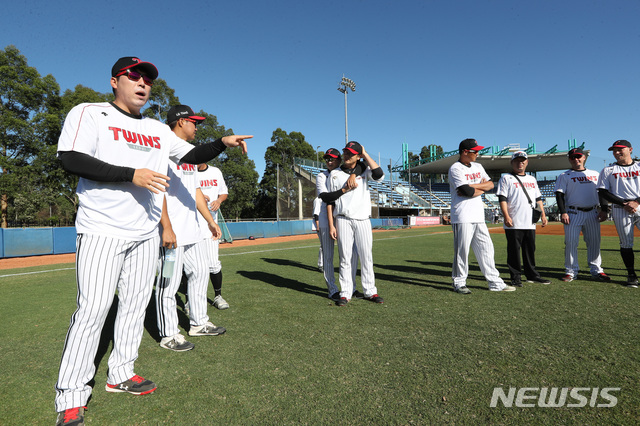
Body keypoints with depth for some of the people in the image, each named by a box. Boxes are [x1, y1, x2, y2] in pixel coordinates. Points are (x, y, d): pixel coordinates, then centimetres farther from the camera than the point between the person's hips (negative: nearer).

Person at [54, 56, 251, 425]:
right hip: (102, 230, -5)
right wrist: (131, 175, -21)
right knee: (93, 308, -7)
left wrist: (223, 143, 0)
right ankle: (71, 395, 8)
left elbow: (191, 155, 17)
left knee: (136, 304, 10)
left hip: (146, 232, 6)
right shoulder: (89, 114, 0)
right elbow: (71, 159, -13)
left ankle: (120, 374, 26)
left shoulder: (159, 130, 16)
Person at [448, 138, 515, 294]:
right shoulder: (455, 168, -8)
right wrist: (481, 185, 0)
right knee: (462, 251, -3)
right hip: (462, 217, -8)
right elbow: (466, 191, -18)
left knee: (486, 248, 9)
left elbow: (490, 184, 8)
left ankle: (495, 282, 17)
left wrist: (472, 188, -7)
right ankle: (459, 283, 10)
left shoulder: (478, 167, 18)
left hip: (478, 217, 8)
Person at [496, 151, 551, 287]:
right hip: (514, 224, -6)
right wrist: (506, 216, -17)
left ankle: (532, 275, 22)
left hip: (530, 223, 6)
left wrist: (543, 215, 12)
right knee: (514, 250, -2)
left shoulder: (532, 179, 21)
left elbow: (538, 198, 22)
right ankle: (516, 277, 6)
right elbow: (502, 198, -8)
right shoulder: (506, 178, 2)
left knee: (530, 250, 12)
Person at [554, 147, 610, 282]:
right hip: (573, 213, -3)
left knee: (594, 242, 5)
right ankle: (571, 271, 1)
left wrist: (604, 210, 6)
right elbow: (559, 194, -3)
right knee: (571, 242, -7)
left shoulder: (595, 174, 17)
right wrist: (563, 213, -14)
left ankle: (596, 270, 14)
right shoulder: (564, 176, 5)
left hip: (592, 213, 3)